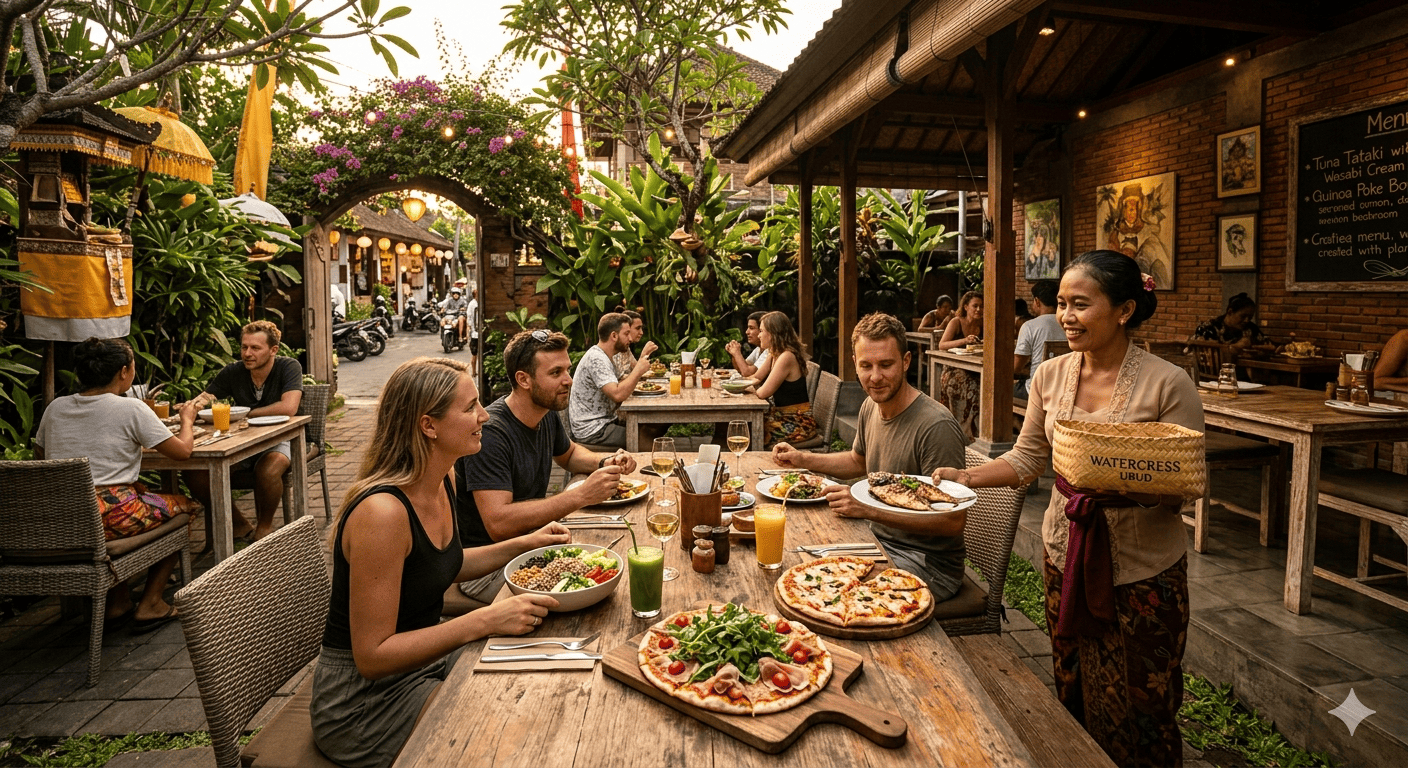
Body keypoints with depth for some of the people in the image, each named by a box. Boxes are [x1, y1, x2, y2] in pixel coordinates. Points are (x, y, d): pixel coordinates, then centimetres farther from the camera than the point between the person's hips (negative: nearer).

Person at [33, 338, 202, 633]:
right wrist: (187, 419, 13)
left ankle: (118, 600, 32)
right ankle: (150, 605, 14)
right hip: (105, 519, -7)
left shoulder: (55, 408, 9)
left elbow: (42, 455, 23)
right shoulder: (131, 408, -9)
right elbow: (183, 450, -5)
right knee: (184, 506, 17)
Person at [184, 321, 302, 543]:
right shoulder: (233, 372, 1)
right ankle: (239, 526, 4)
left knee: (267, 471, -37)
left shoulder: (289, 367, -13)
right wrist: (193, 406, -24)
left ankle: (264, 527, -7)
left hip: (280, 440, -5)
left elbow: (288, 408, -27)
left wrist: (244, 414, -17)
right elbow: (203, 399, 2)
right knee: (194, 473, -17)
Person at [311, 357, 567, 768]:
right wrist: (485, 621, -31)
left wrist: (525, 543, 2)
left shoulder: (441, 483, -3)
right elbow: (371, 656, -26)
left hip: (428, 654, 8)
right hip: (365, 699, -8)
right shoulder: (382, 511, -30)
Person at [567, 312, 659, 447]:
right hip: (591, 431, -10)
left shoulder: (603, 357, 15)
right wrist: (638, 370, -17)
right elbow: (618, 395, -29)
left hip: (605, 420, 10)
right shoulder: (596, 359, -18)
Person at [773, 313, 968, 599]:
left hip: (929, 563, -8)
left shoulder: (937, 426, -25)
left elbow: (953, 521, -26)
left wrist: (869, 510, -30)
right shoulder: (870, 406, 3)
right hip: (879, 541, 8)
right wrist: (804, 459, 11)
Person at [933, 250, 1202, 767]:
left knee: (1139, 715, 11)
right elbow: (1026, 459, 5)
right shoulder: (1050, 376, 0)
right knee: (1073, 700, 20)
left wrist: (1124, 485, -30)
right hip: (1065, 556, 4)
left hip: (1142, 571, -4)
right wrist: (968, 477, -9)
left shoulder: (1168, 385, -14)